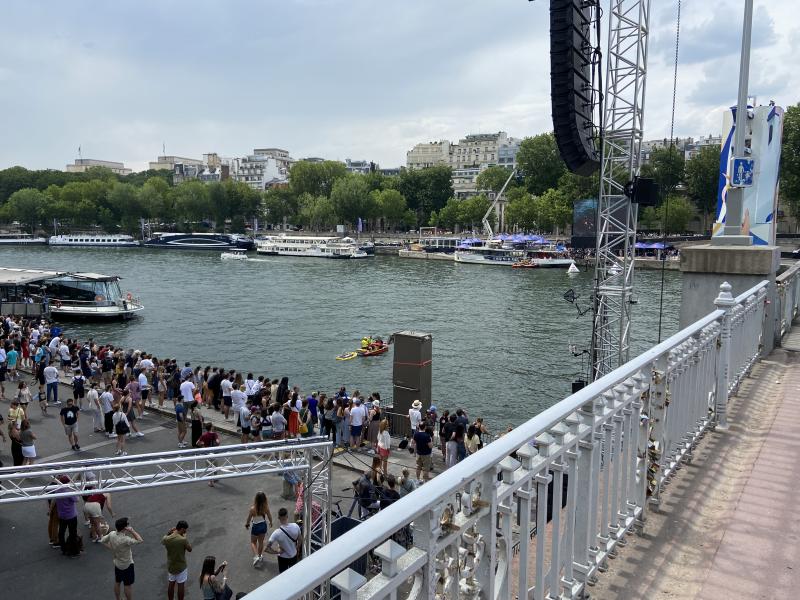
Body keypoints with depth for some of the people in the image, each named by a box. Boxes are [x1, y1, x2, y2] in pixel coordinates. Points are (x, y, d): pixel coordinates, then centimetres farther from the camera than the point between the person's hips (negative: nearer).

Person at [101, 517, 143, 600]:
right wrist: (132, 531, -33)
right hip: (127, 565, -7)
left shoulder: (111, 534, -16)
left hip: (117, 563, 7)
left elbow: (102, 541, 1)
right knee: (128, 585, 10)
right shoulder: (125, 539, -37)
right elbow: (140, 540, -33)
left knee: (117, 582, 25)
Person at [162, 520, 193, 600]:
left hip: (170, 566, 5)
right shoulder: (183, 540, -27)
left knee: (171, 584, 21)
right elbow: (190, 549, -10)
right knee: (181, 585, 11)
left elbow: (163, 542, 11)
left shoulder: (166, 539, -15)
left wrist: (168, 533, 0)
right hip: (181, 566, -4)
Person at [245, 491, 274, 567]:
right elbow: (269, 516, -6)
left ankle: (256, 556, 4)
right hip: (263, 525, 3)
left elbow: (249, 518, -14)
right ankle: (260, 556, 39)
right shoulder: (266, 508, -22)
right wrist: (271, 522, 16)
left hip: (255, 526, -3)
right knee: (261, 542, 24)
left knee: (253, 542, 20)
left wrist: (247, 524, 8)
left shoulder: (253, 509, -30)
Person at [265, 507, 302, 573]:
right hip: (294, 555, 3)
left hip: (283, 558, -3)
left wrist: (278, 552, -15)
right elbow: (300, 540, -6)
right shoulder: (295, 526, -22)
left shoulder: (277, 533, -30)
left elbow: (267, 549, -28)